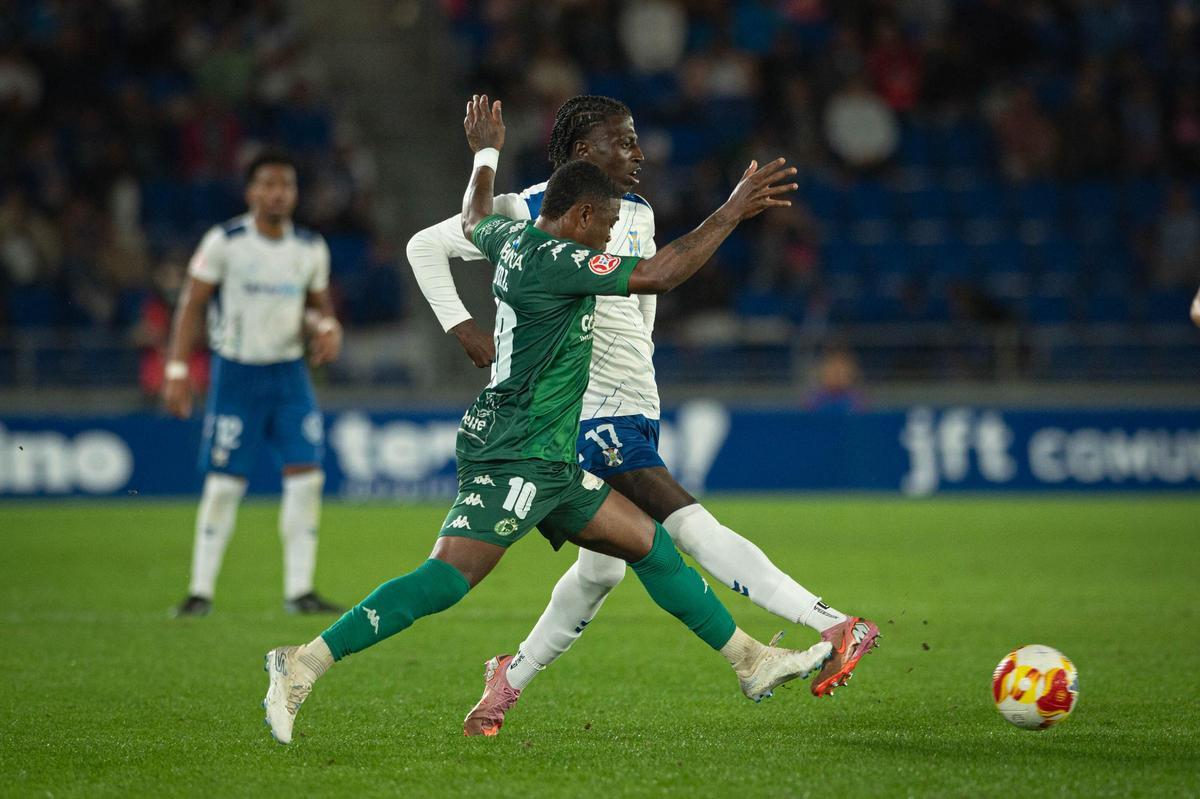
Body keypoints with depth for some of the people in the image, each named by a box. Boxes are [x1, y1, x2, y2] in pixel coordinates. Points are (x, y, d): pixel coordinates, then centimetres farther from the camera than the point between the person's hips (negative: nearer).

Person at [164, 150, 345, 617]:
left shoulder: (311, 249, 3)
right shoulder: (225, 242, -9)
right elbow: (191, 305, -5)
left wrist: (328, 329, -7)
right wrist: (177, 371, -10)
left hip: (289, 373, 4)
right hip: (236, 373, -4)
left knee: (306, 477, -6)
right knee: (224, 483, -4)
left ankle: (298, 591, 0)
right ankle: (201, 591, 7)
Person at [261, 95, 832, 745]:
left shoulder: (512, 239, 12)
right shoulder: (551, 258, -16)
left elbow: (474, 221, 36)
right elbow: (654, 276, -22)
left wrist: (486, 154, 53)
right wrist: (730, 213, -17)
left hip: (547, 466, 11)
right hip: (517, 456, -11)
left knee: (647, 542, 12)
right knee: (447, 578, -17)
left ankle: (752, 663, 18)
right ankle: (304, 665, -18)